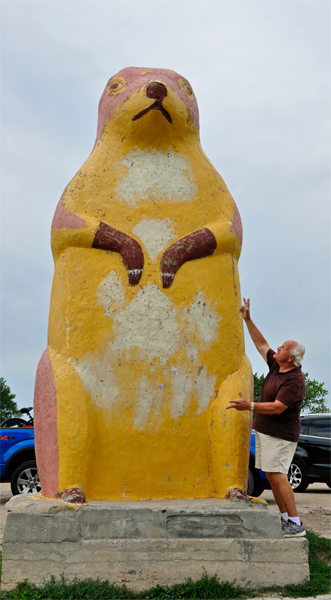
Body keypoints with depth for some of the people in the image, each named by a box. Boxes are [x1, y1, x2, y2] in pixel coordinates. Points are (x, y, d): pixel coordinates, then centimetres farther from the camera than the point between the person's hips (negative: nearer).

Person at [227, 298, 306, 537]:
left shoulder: (295, 380, -20)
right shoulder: (276, 366, 7)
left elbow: (277, 407, -25)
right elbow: (261, 344, 16)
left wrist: (250, 406, -26)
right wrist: (248, 320, 12)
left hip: (281, 434, -9)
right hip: (265, 430, 9)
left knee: (278, 475, -13)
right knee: (271, 476, 10)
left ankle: (296, 524, -9)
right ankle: (285, 518, 16)